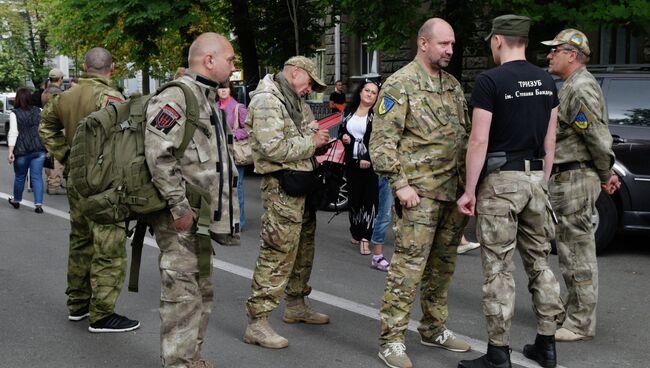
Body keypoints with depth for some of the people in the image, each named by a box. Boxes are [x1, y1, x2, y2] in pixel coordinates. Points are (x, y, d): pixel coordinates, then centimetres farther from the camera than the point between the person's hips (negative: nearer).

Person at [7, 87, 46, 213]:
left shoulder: (14, 113, -6)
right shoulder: (38, 111, 5)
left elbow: (13, 133, -12)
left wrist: (10, 151, -12)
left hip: (22, 151, -2)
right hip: (39, 149, 2)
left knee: (20, 177, 14)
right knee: (37, 177, 3)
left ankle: (16, 201, 32)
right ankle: (38, 204, -4)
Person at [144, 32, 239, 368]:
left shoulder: (207, 98, 18)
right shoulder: (176, 95, -14)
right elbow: (158, 154, -24)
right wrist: (179, 206, -23)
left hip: (201, 214, 10)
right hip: (180, 218, -10)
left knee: (202, 291, 17)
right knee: (183, 293, -5)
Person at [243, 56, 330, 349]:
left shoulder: (296, 102, 18)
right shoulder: (266, 100, -13)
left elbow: (305, 134, 27)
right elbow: (273, 148, -23)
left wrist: (325, 135, 5)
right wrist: (311, 142, -13)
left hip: (302, 182, 10)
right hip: (282, 185, -10)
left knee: (304, 246, 19)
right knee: (278, 252, -10)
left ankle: (296, 305, 35)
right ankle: (256, 323, -6)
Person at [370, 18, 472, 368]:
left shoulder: (453, 85, 15)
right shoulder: (400, 85, -7)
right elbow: (381, 142, -12)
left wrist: (467, 181, 14)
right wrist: (399, 183, -18)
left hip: (453, 191, 7)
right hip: (419, 191, -7)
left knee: (443, 265, 14)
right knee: (408, 266, -8)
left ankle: (433, 329, 27)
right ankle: (391, 340, 0)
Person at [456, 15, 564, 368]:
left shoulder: (489, 80, -11)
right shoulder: (546, 81, 10)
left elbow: (479, 140, -14)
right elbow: (550, 139, 13)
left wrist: (469, 190, -9)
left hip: (501, 180, -7)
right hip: (535, 178, 7)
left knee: (498, 268, -1)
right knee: (539, 262, 14)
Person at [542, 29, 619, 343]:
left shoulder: (581, 88, -17)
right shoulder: (572, 86, 17)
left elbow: (598, 137, -20)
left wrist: (604, 175, -7)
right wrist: (605, 173, 16)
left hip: (576, 180, -11)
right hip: (565, 178, 11)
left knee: (578, 252, -5)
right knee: (571, 249, 17)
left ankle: (581, 324, 1)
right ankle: (574, 312, 28)